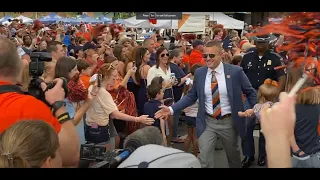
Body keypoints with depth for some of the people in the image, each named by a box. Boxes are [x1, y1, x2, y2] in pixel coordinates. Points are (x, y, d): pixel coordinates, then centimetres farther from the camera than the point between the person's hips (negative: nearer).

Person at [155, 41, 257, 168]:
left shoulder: (235, 71, -10)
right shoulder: (199, 73, -4)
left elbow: (250, 92, 1)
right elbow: (191, 96, 1)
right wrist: (172, 109, -8)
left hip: (229, 122, 0)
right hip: (207, 122, 1)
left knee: (233, 155, 22)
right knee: (204, 160, -1)